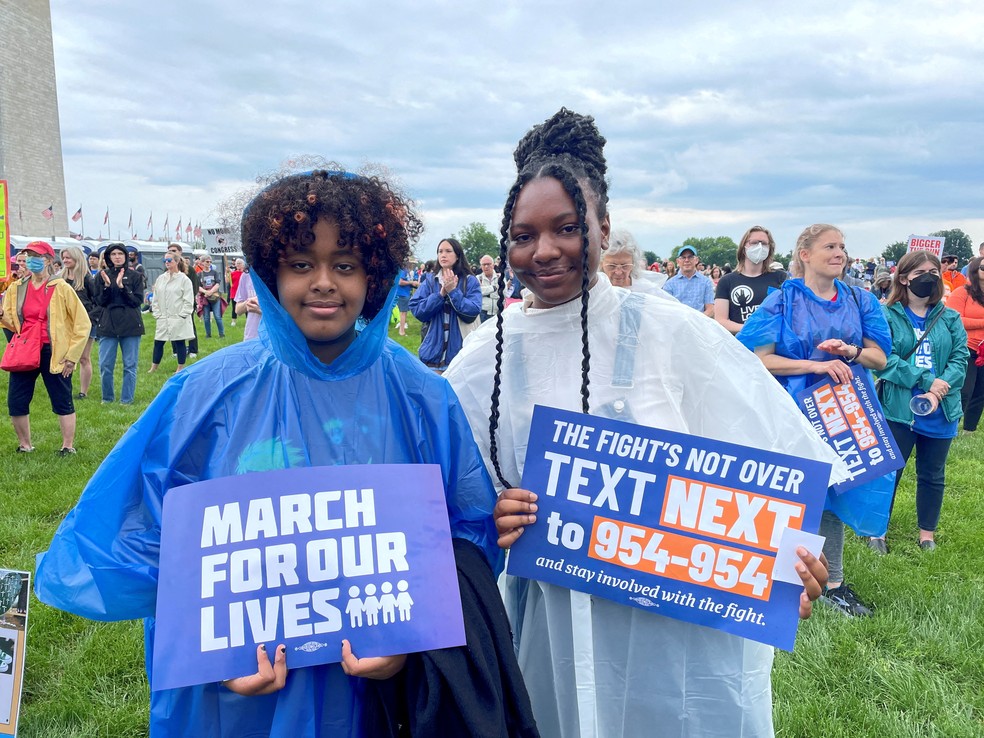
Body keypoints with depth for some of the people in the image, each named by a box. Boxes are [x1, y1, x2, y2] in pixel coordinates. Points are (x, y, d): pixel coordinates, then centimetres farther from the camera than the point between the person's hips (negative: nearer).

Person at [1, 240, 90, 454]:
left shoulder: (61, 288, -5)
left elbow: (82, 323, -5)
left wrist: (72, 355, -8)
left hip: (53, 353, -4)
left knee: (62, 402, 3)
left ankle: (68, 447, 13)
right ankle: (24, 446, 22)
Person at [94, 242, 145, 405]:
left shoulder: (135, 276, 4)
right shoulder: (102, 276, 7)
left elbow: (138, 300, -4)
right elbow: (100, 301, 2)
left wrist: (122, 286, -17)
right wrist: (107, 285, -15)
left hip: (130, 325, -1)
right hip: (107, 325, 1)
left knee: (130, 365, 2)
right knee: (105, 365, 1)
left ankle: (127, 399, 11)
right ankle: (107, 397, 17)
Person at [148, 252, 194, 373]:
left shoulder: (184, 279, -5)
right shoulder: (160, 279, 10)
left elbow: (188, 300, -7)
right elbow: (155, 298, 13)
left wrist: (182, 315, -11)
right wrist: (157, 314, 4)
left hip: (178, 319, -5)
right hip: (163, 318, 5)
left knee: (180, 342, 2)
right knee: (158, 342, 8)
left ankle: (181, 368, 13)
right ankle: (153, 367, 19)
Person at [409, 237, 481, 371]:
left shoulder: (470, 281, 0)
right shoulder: (429, 282, 7)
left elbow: (473, 312, -10)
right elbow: (416, 310, -5)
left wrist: (453, 291, -16)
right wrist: (441, 294, -14)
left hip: (461, 352, -2)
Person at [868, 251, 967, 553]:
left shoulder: (950, 318, 5)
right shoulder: (888, 316, -7)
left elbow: (960, 358, -3)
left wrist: (937, 393, -18)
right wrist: (926, 381, -21)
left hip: (940, 414, 4)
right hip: (899, 411, -4)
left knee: (933, 475, 15)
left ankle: (927, 534, 31)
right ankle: (877, 531, 23)